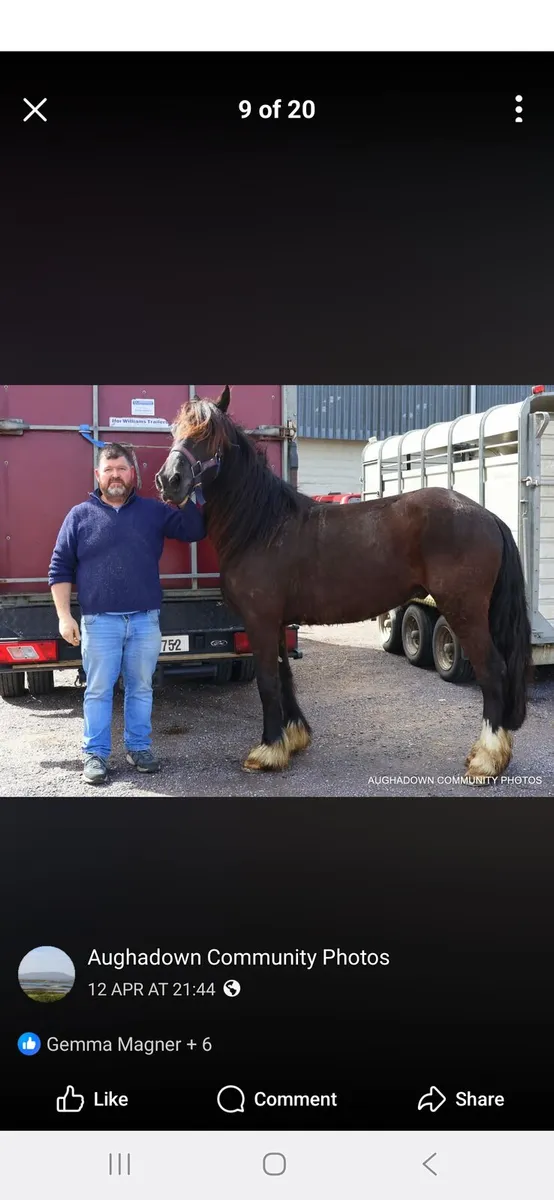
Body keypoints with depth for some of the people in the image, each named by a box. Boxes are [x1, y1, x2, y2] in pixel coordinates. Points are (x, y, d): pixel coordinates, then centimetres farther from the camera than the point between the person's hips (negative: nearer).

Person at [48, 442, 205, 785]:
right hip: (99, 622, -1)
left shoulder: (154, 510, 6)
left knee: (141, 689, 11)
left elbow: (195, 531, 1)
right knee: (98, 691, 5)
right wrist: (64, 616, -4)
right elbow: (60, 569, 2)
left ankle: (140, 747, 25)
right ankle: (95, 754, 16)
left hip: (146, 620, 2)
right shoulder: (80, 515, 2)